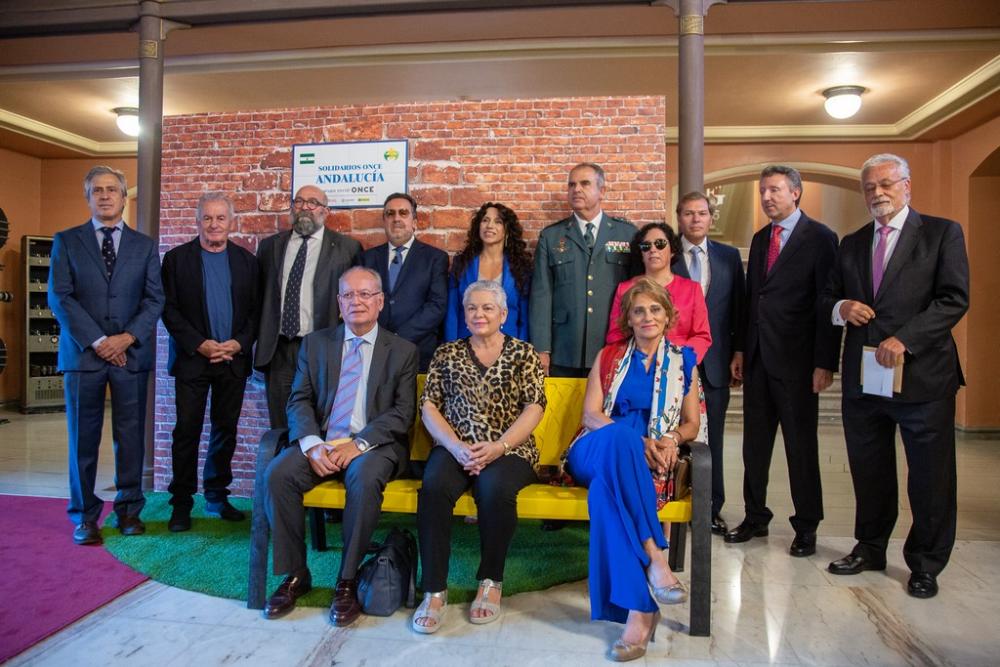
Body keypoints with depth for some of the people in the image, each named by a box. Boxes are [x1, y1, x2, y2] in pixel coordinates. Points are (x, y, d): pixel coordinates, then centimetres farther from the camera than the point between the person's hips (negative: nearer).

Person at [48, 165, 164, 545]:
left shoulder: (144, 245, 11)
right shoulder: (66, 241, 8)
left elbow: (155, 299, 4)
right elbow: (59, 297, -1)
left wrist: (127, 338, -10)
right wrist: (97, 341, -10)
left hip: (132, 353, 1)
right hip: (82, 353, -1)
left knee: (131, 436, 5)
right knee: (83, 438, 4)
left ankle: (129, 509, 17)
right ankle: (84, 516, 14)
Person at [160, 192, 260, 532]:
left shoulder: (246, 260, 8)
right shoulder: (176, 258, 3)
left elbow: (256, 310, 5)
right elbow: (169, 309, -3)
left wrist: (239, 343, -9)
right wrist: (198, 344, -13)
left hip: (234, 360, 2)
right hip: (192, 359, -2)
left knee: (226, 429, 9)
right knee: (187, 430, 1)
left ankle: (217, 496, 22)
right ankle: (182, 502, 12)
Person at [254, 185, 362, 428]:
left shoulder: (347, 248, 1)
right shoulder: (270, 246, 13)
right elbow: (259, 294, 16)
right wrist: (259, 340, 8)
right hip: (277, 350, 3)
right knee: (280, 429, 11)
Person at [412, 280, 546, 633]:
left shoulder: (523, 353, 9)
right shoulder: (447, 353, 14)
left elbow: (535, 406, -1)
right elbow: (429, 406, 7)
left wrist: (497, 447, -14)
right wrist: (457, 447, -11)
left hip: (509, 450, -1)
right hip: (454, 448, 2)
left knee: (495, 488, -33)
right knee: (434, 486, -30)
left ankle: (491, 582, -8)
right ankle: (434, 590, -17)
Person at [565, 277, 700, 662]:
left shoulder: (683, 361, 17)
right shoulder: (609, 357, 15)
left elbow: (692, 424, 15)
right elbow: (590, 415, 3)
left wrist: (672, 438, -10)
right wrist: (635, 441, -15)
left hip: (646, 463, 0)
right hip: (596, 453, 1)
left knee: (605, 489, -37)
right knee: (621, 434, -39)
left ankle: (637, 607, -36)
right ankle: (654, 559, -38)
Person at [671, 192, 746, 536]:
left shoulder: (729, 256, 8)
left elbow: (739, 310, 8)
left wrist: (738, 356, 4)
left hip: (714, 363, 3)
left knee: (712, 440, 12)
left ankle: (711, 508, 25)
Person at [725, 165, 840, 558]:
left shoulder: (820, 238, -5)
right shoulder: (760, 239, 14)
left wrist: (825, 363, -14)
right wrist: (741, 350, 11)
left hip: (795, 360, -6)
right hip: (757, 359, 6)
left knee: (801, 445, 5)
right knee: (754, 443, 11)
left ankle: (806, 527, 19)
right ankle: (755, 518, 25)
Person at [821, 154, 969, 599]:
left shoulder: (942, 233, 0)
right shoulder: (852, 244, 14)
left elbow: (954, 299, -9)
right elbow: (827, 298, 16)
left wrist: (904, 338, -20)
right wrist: (841, 307, -7)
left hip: (923, 375, -4)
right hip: (862, 378, 4)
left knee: (930, 478, 6)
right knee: (869, 474, 14)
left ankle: (925, 564, 24)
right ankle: (870, 549, 31)